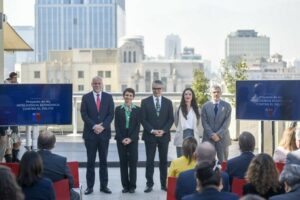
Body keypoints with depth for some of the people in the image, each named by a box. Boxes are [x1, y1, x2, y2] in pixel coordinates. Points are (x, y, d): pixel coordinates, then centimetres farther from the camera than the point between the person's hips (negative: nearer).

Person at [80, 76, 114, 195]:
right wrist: (94, 126, -15)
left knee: (103, 161, 7)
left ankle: (104, 186, 13)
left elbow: (111, 114, 0)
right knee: (90, 162, 3)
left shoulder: (108, 97, 6)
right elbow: (84, 114, -3)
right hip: (90, 133, -1)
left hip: (104, 133, 1)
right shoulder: (86, 97, 4)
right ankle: (90, 186, 8)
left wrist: (102, 126, -13)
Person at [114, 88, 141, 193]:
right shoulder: (118, 109, 6)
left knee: (133, 162, -3)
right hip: (121, 139, 1)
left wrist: (131, 138, -11)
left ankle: (132, 186, 4)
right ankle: (125, 185, 9)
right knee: (123, 162, 3)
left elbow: (138, 125, -1)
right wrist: (122, 138, -8)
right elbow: (116, 125, 2)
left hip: (133, 139, -1)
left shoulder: (137, 109, 4)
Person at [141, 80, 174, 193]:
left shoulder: (168, 102, 7)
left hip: (164, 135, 1)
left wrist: (163, 130, -10)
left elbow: (171, 119, 3)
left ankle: (164, 184, 12)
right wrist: (152, 131, -12)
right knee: (149, 161, 1)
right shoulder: (145, 102, 2)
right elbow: (143, 119, -2)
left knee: (164, 160, 6)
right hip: (150, 135, -1)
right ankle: (149, 184, 6)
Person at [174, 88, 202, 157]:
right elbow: (176, 123, 5)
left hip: (193, 135, 1)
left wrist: (202, 135, 6)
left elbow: (199, 124, 9)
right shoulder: (179, 109, 2)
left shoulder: (196, 109, 8)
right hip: (181, 136, -1)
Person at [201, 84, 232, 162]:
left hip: (222, 137, 0)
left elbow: (227, 122, -2)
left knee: (223, 161, 2)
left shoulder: (227, 106, 5)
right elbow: (204, 122, 0)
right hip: (208, 137, 0)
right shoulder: (205, 106, 6)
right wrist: (211, 134, -11)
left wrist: (219, 134, -12)